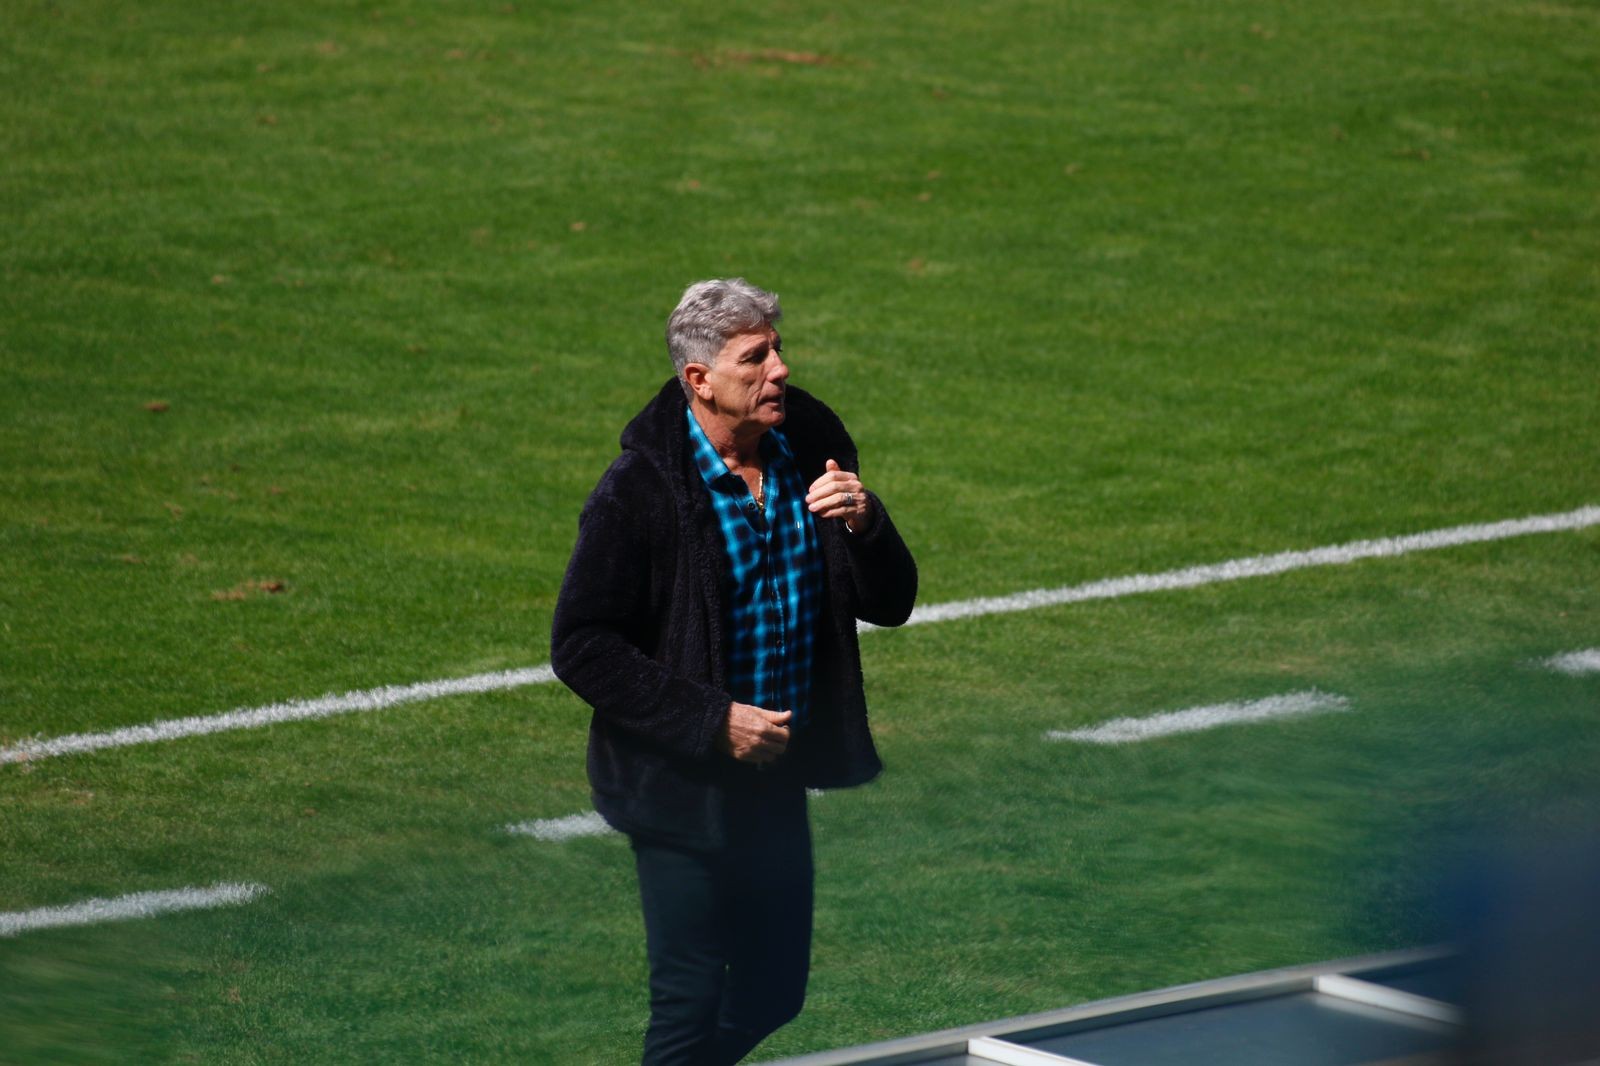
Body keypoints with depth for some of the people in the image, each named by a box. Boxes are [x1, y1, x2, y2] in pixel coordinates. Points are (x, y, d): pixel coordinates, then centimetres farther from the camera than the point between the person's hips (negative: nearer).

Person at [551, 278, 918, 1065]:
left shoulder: (812, 450, -1)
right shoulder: (641, 489, -17)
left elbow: (890, 605, 3)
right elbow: (582, 648, -15)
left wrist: (864, 525, -19)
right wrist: (710, 722, -21)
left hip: (777, 779, 6)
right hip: (683, 787, -6)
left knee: (772, 995, 15)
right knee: (690, 1002, -2)